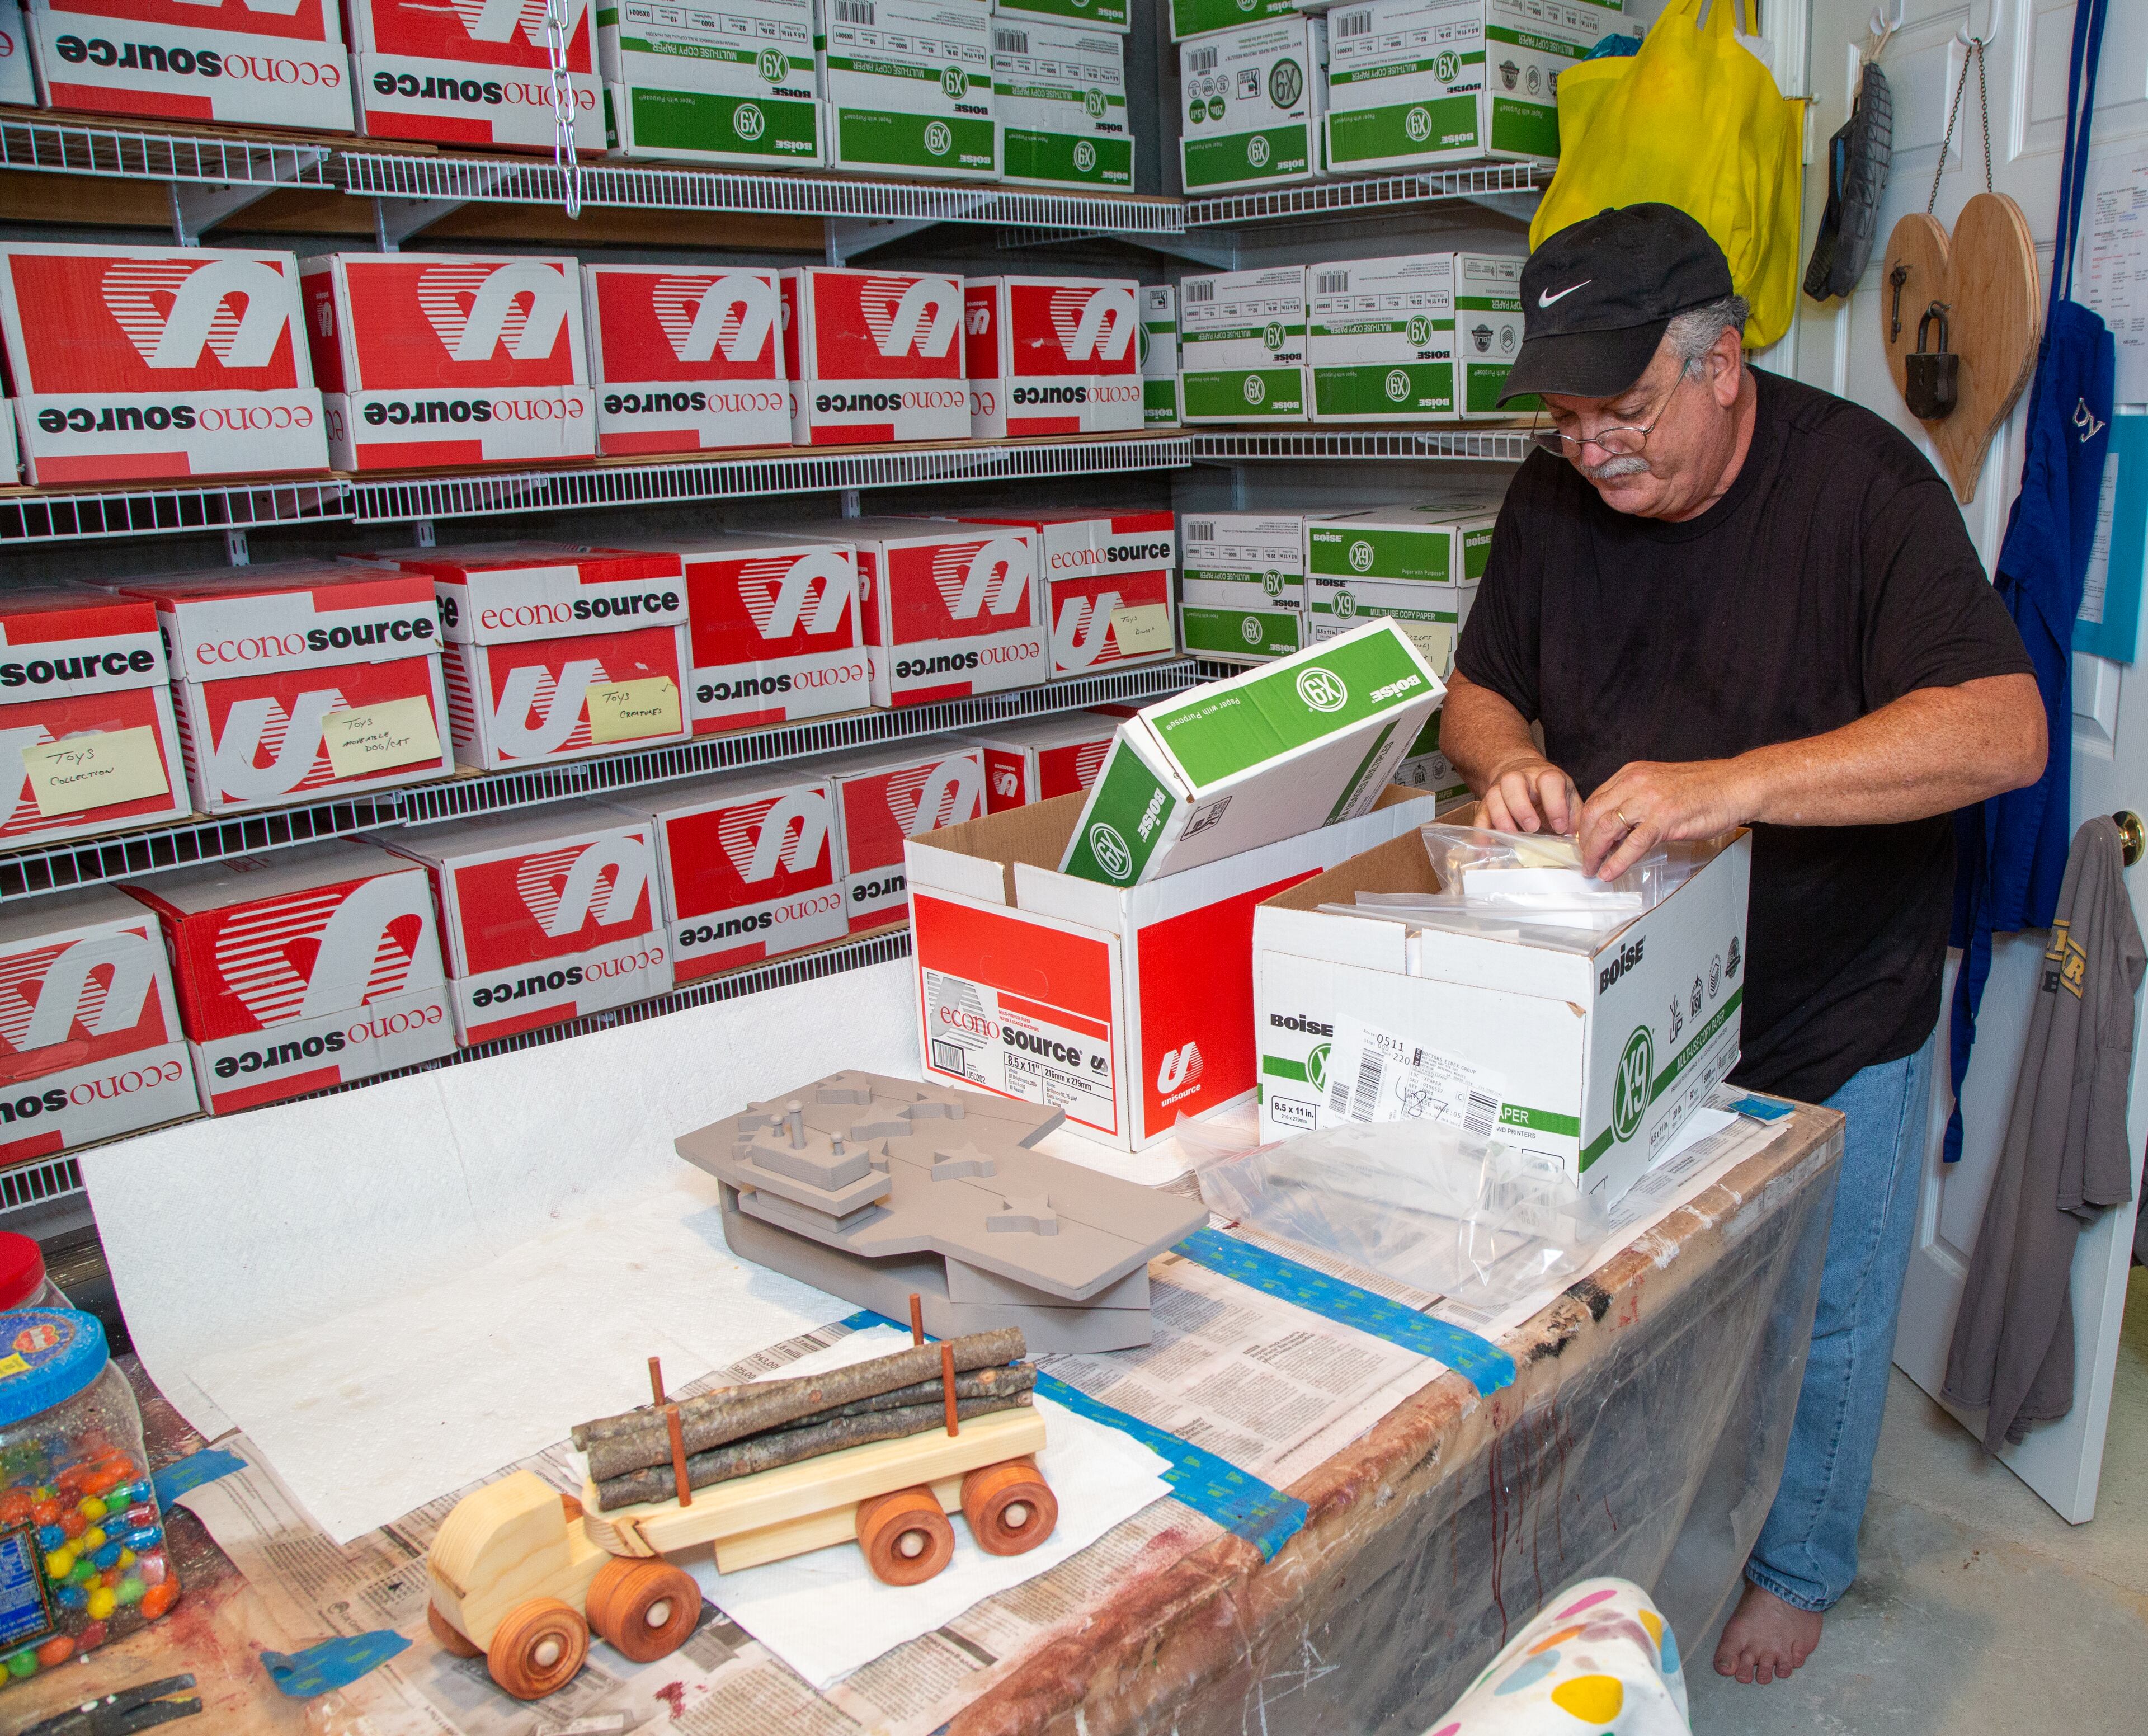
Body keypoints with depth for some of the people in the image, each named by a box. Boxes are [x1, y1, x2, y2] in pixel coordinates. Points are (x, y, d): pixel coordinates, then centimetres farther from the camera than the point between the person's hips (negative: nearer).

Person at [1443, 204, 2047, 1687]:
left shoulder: (1860, 481, -19)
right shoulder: (1558, 494, -4)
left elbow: (2003, 729, -29)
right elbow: (1480, 687, 6)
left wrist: (1733, 784, -39)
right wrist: (1507, 759, -18)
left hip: (1833, 1018, -3)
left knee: (1819, 1316, 15)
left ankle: (1799, 1566, 41)